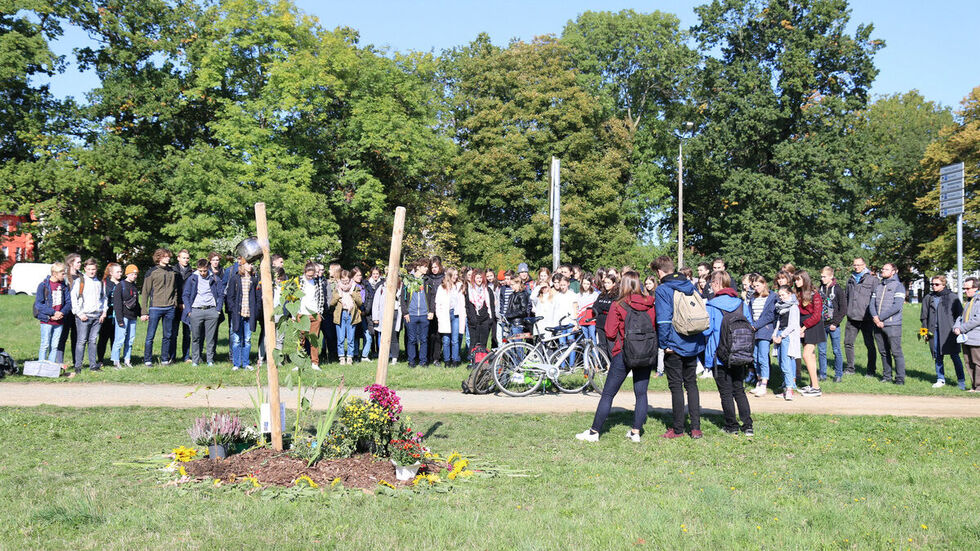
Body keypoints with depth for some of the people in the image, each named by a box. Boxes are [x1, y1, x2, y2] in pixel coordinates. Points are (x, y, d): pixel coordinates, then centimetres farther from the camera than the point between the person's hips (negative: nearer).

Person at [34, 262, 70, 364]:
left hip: (59, 321, 4)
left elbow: (68, 302, 8)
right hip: (47, 321, -4)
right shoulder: (43, 285, -6)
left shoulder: (64, 286, 7)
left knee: (55, 346, 7)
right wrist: (53, 312, -16)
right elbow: (39, 304, -10)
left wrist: (62, 313, -10)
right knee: (45, 345, -3)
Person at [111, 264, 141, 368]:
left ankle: (127, 359, 12)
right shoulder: (120, 286, -6)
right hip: (123, 316, -7)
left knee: (130, 339, 6)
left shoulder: (134, 286, 15)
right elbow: (117, 304, -10)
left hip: (132, 317, 7)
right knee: (120, 339, -8)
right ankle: (116, 361, -2)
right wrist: (120, 319, -15)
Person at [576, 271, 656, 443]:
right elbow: (656, 329, 7)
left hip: (624, 353, -3)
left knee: (608, 394, 2)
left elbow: (610, 333, -8)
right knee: (641, 394, 10)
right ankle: (636, 432, 10)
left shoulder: (618, 306, -9)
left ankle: (594, 432, 6)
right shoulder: (651, 304, 0)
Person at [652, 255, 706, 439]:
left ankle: (678, 429, 7)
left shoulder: (663, 289, -10)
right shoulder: (691, 286, 10)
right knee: (691, 384, 12)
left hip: (675, 347, -6)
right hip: (694, 344, 6)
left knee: (676, 386, 2)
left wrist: (665, 344, -12)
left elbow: (663, 319, -18)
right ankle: (696, 427, 8)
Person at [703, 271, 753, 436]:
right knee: (739, 390, 14)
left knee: (726, 391, 6)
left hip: (719, 355, -4)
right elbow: (749, 327, 7)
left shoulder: (711, 306, -13)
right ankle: (747, 425, 9)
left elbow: (706, 330, -14)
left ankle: (732, 426, 11)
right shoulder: (741, 303, 2)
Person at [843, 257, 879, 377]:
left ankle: (871, 370, 9)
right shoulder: (850, 280, 15)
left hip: (866, 318, -5)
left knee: (870, 345, 1)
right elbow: (845, 296, 24)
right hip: (852, 318, 5)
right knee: (848, 342, 5)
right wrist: (846, 310, 13)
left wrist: (873, 314, -11)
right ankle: (850, 368, 16)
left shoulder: (872, 279, -3)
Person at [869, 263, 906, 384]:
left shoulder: (898, 286, -1)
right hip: (878, 325, 6)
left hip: (892, 325, -6)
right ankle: (886, 376, 18)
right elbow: (872, 304, 11)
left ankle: (900, 378, -1)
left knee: (896, 352, -6)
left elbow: (897, 306, -12)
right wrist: (875, 317, -9)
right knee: (884, 352, 10)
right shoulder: (878, 286, 17)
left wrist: (880, 317, -14)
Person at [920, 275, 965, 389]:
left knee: (954, 356, -3)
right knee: (937, 356, 7)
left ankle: (961, 381, 3)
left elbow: (959, 314, 4)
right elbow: (924, 316, 18)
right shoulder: (928, 298, 13)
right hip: (934, 331, 4)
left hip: (949, 331, -4)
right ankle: (940, 379, 17)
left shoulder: (952, 297, 2)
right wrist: (924, 330, 10)